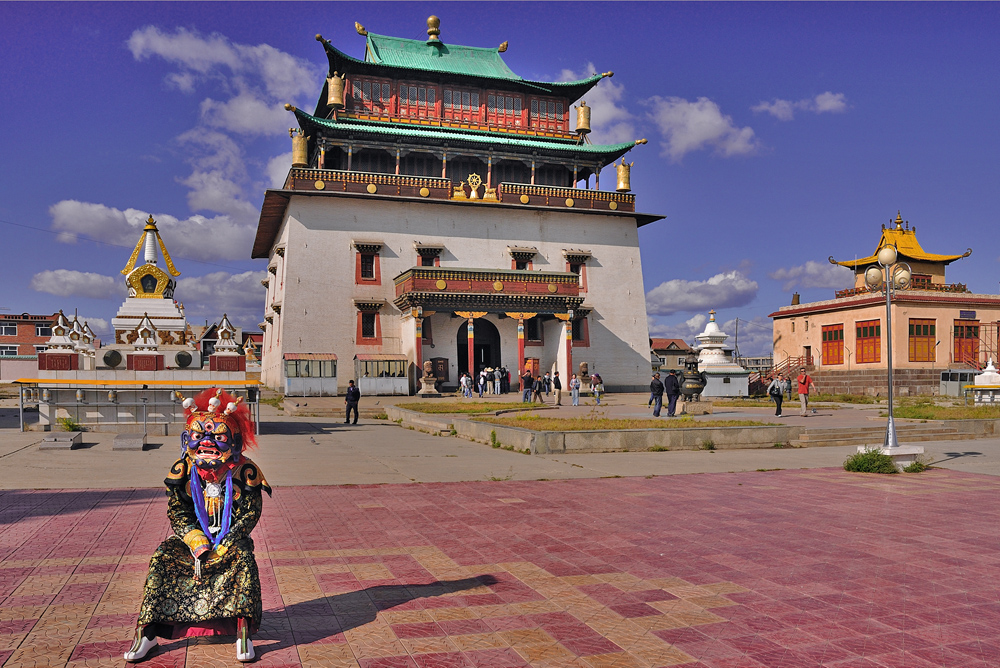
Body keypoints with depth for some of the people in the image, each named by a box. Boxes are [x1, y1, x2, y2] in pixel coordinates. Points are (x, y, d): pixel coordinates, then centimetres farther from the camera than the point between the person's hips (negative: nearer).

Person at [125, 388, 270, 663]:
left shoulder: (244, 471, -10)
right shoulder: (183, 470, -5)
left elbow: (249, 515, -10)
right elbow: (177, 512, -4)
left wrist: (221, 550, -20)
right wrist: (197, 545, -19)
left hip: (231, 537, -2)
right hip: (192, 535, 2)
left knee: (244, 556, -32)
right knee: (162, 556, -23)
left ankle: (243, 630, -30)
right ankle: (147, 631, -17)